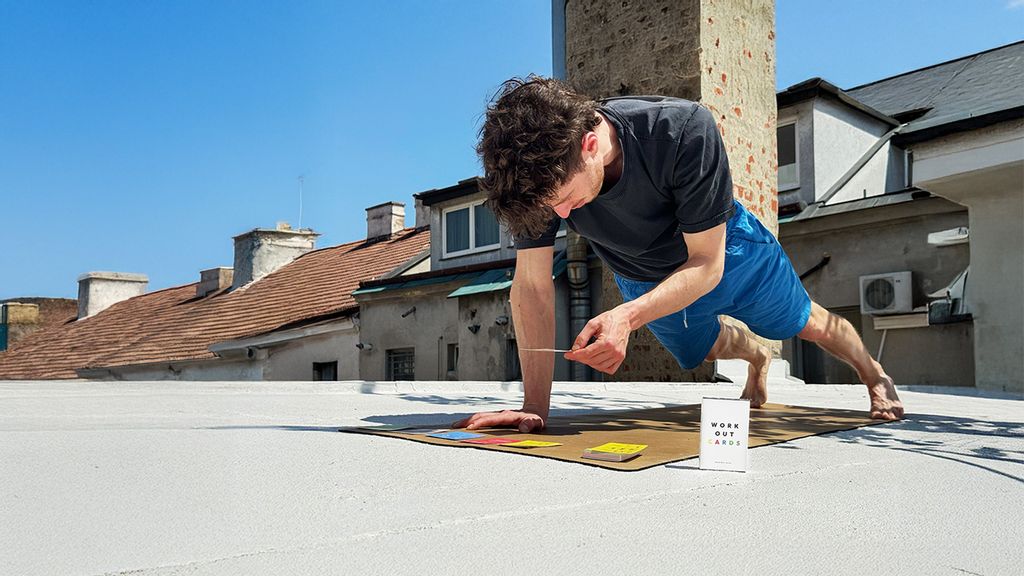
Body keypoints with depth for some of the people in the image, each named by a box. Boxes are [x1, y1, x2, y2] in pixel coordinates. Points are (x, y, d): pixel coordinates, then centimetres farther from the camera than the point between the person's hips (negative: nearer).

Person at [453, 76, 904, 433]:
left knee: (807, 325, 20)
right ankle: (758, 359, 65)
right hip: (643, 279, 4)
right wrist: (535, 405, -34)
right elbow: (532, 284, -31)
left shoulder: (685, 131, -45)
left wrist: (627, 316, -54)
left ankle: (873, 373, 53)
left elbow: (707, 264, -37)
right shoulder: (537, 170, -36)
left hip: (724, 253, -3)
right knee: (703, 348, 30)